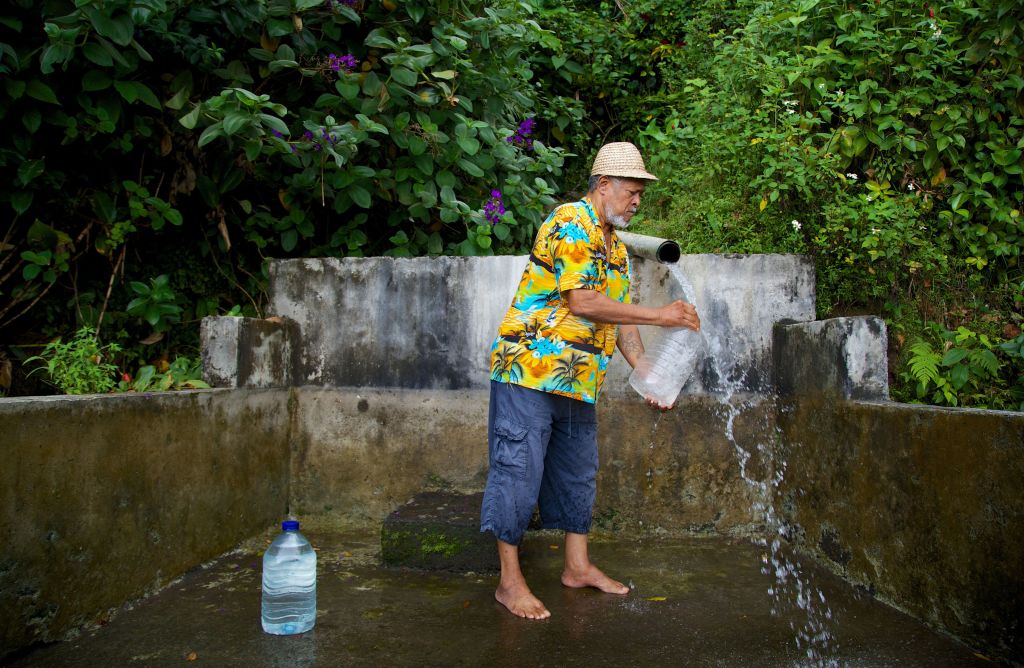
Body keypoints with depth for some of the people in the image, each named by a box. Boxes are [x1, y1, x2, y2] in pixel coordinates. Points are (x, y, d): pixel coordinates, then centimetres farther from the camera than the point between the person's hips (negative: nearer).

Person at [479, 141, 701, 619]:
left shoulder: (615, 246, 17)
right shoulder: (571, 222, -13)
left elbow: (620, 315, 16)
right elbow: (582, 302, -22)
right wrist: (660, 316, -18)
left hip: (577, 381, 10)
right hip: (530, 368, -10)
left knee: (578, 472, 16)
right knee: (519, 471, -3)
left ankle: (577, 566, 30)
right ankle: (510, 581, 7)